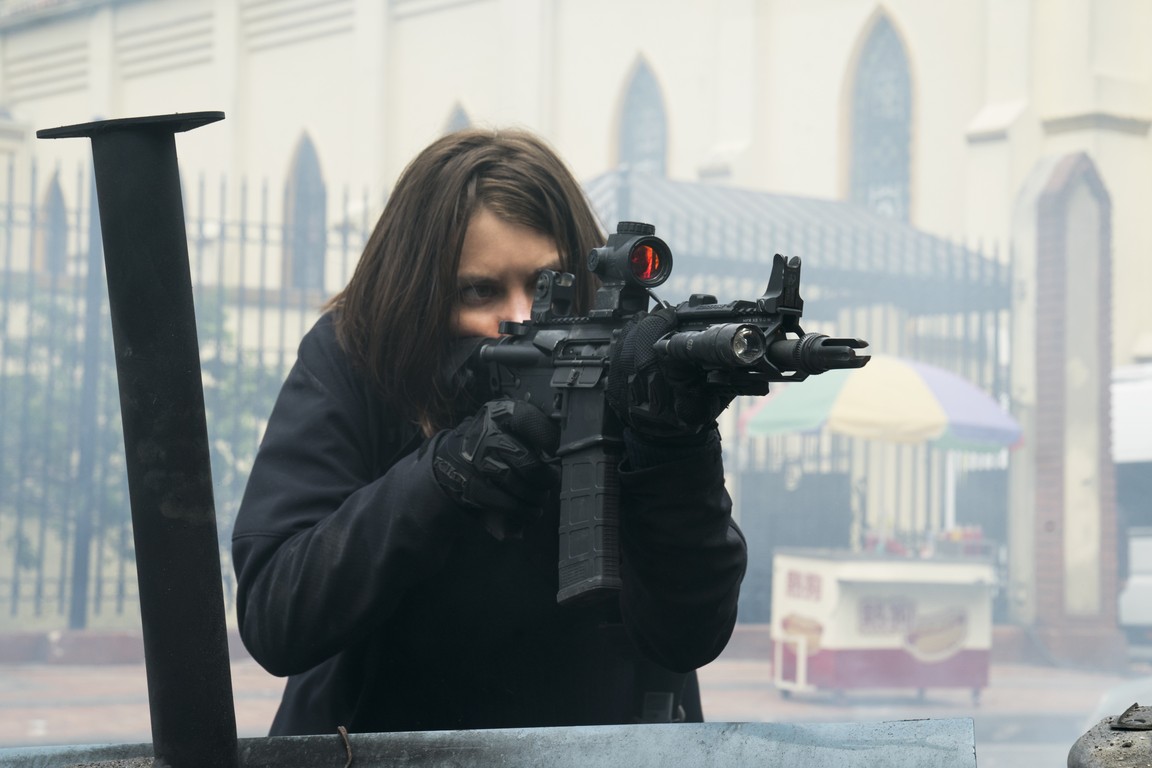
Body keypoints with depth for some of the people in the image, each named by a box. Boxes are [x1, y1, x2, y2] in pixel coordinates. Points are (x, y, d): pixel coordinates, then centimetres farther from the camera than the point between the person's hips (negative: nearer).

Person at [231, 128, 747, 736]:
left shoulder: (623, 379, -8)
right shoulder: (348, 364, -7)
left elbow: (688, 638, -15)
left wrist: (676, 449, -30)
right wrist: (442, 474, -26)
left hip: (600, 750, 0)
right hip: (383, 748, 0)